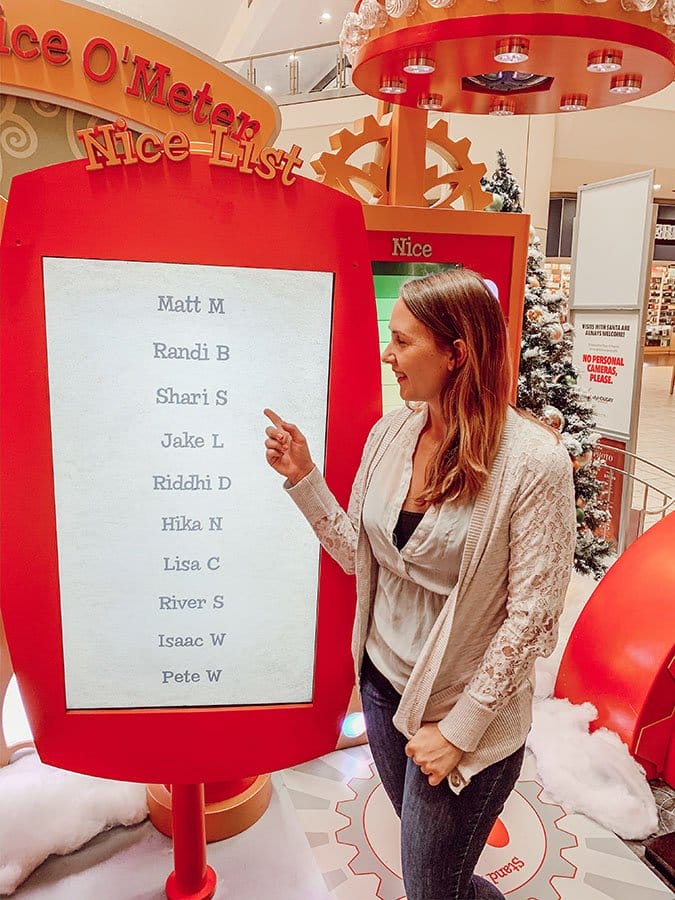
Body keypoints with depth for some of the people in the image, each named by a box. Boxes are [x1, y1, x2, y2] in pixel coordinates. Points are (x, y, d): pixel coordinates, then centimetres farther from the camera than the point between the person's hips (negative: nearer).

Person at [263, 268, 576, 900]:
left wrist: (460, 729, -15)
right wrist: (303, 479, -8)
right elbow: (358, 554, 2)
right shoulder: (390, 433, -5)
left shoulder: (534, 462, -21)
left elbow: (532, 613, -19)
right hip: (382, 685, 6)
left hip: (466, 714, -5)